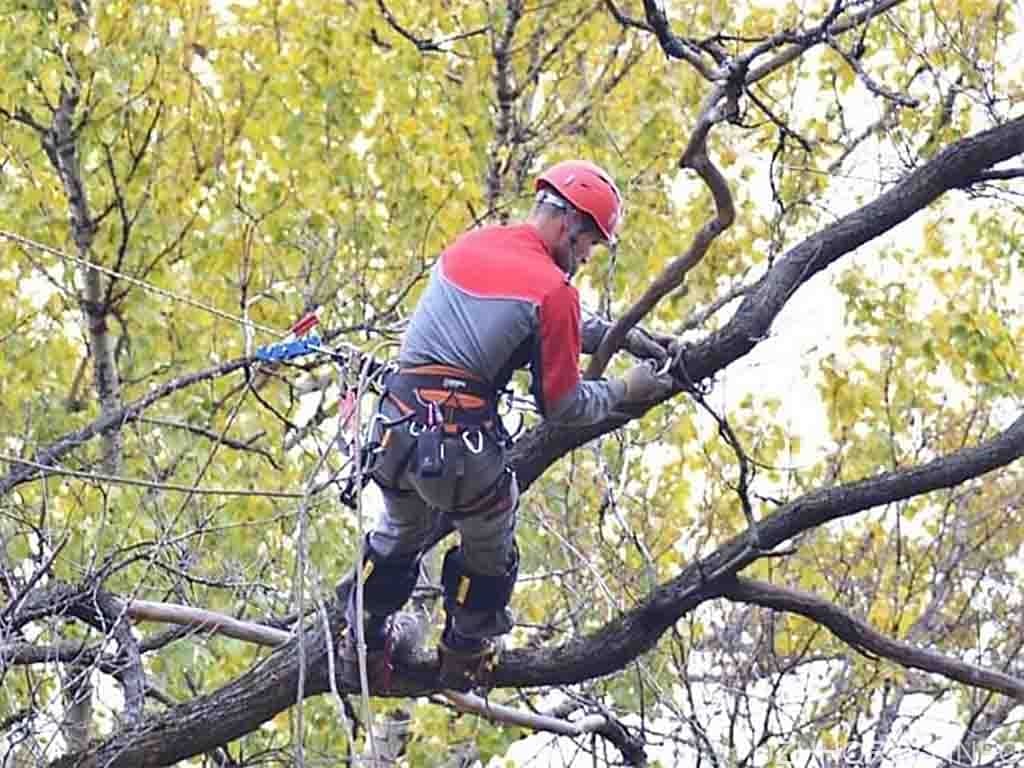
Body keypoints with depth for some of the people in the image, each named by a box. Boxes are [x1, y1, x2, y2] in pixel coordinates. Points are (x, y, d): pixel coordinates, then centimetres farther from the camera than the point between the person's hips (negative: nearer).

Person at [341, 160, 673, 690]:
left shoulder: (470, 244, 12)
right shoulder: (553, 290, -9)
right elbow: (561, 406, -6)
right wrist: (623, 392, 13)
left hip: (395, 427, 6)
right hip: (464, 443, -6)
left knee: (400, 533, 32)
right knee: (488, 550, 23)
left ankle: (364, 644, 44)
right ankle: (465, 656, 39)